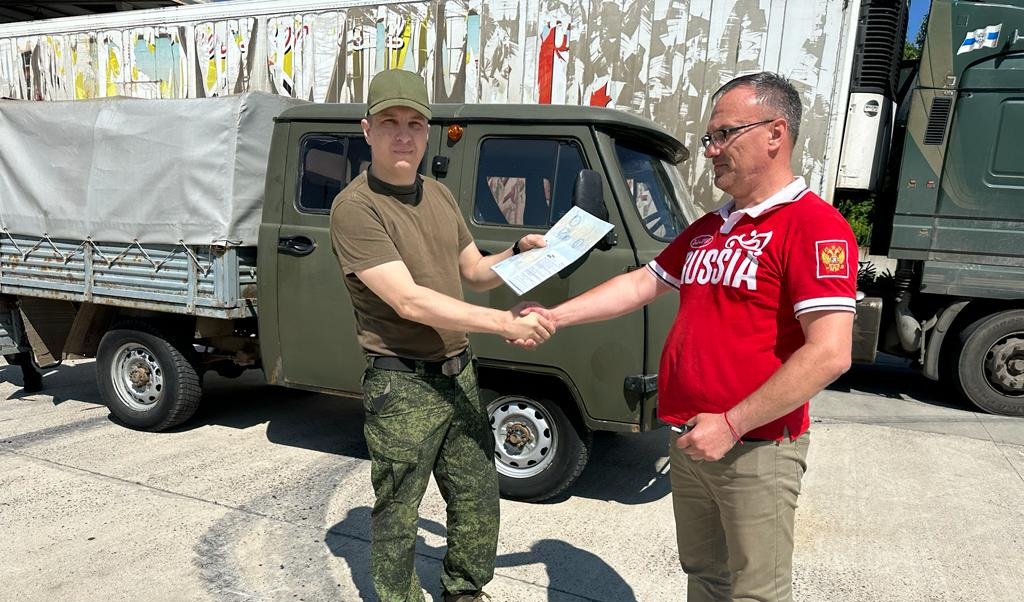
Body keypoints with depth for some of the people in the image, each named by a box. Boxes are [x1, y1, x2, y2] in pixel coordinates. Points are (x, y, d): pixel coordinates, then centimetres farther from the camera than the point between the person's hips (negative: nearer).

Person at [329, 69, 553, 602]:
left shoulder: (440, 196, 10)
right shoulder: (355, 208, -15)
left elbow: (475, 272, 17)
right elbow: (410, 302, -24)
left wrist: (519, 252, -3)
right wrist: (505, 323, -26)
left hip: (458, 377, 8)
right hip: (402, 388, -7)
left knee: (478, 500, 18)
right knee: (398, 517, 8)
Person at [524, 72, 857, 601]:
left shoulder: (814, 225, -15)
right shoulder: (707, 229, 13)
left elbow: (830, 354, -22)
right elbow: (641, 284, 16)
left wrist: (731, 425, -21)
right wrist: (554, 317, 9)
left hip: (755, 450, -7)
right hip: (690, 443, 8)